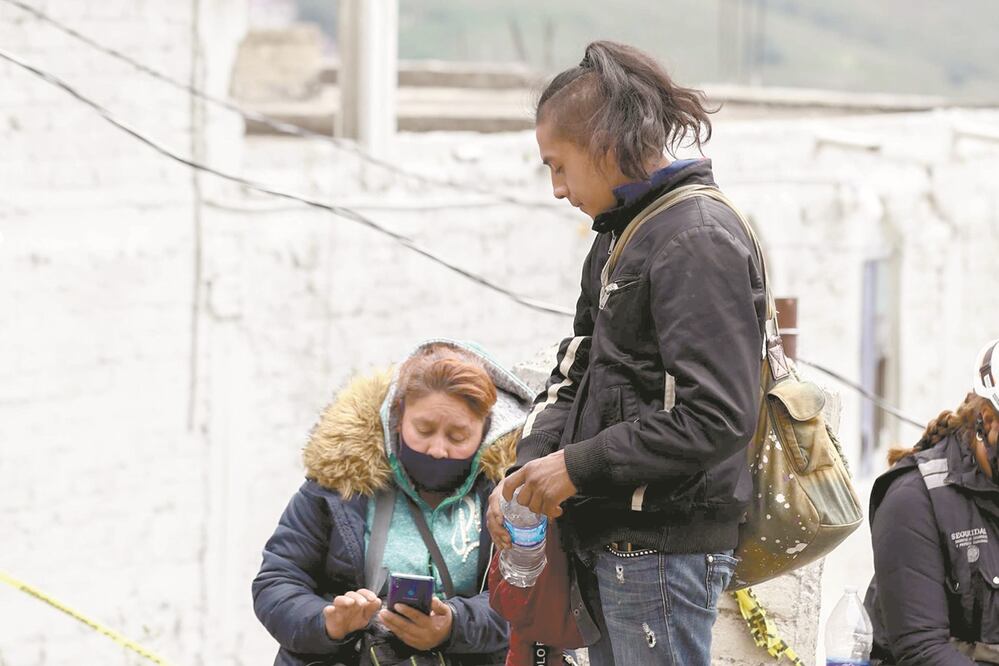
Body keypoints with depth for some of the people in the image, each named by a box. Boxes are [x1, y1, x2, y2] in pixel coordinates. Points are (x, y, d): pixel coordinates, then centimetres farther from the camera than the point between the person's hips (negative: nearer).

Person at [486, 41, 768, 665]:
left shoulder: (700, 242, -16)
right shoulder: (621, 235, 16)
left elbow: (717, 417, -23)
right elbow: (575, 373, 18)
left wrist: (578, 466, -17)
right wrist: (526, 471, 0)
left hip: (666, 551, -10)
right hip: (612, 543, 10)